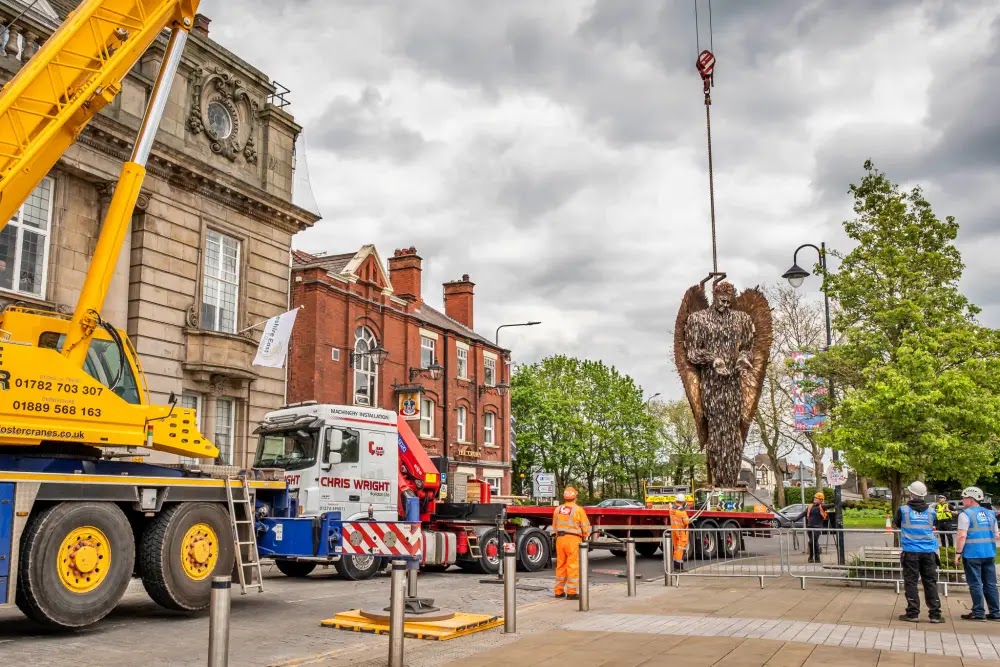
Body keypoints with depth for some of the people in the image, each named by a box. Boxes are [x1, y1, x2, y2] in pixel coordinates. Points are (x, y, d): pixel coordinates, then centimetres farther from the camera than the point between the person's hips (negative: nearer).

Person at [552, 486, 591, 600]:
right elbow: (586, 527, -5)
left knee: (560, 565, 14)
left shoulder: (558, 509, 7)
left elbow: (554, 526, 11)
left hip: (560, 539, 5)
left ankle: (559, 591, 20)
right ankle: (571, 592, -1)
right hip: (573, 539, -5)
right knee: (573, 566, -1)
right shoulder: (578, 509, -9)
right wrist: (585, 537, 14)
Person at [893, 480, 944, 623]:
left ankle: (913, 613, 1)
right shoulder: (931, 511, 4)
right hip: (929, 552, 3)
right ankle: (935, 614, 6)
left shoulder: (904, 510, -4)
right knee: (931, 583, 7)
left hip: (911, 552, -2)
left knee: (911, 582, 2)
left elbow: (896, 524, 13)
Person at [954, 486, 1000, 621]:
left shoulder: (965, 514, -8)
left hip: (972, 554, -6)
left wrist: (958, 553, -10)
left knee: (975, 584, -1)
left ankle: (978, 613, 1)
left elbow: (962, 536, -15)